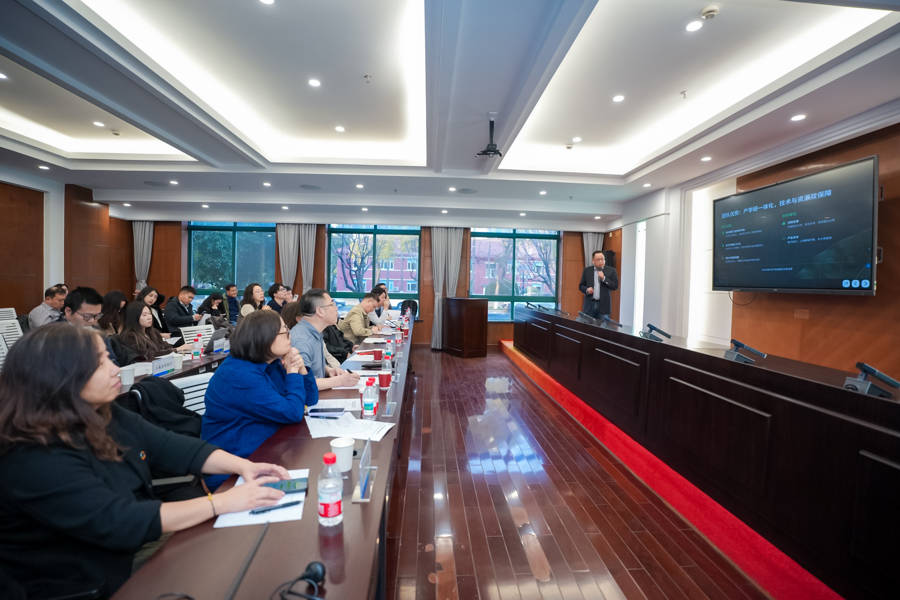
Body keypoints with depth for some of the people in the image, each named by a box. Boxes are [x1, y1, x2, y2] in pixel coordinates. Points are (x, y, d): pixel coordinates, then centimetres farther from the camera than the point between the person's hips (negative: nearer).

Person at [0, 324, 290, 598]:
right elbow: (120, 523, -30)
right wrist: (222, 502, -29)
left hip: (141, 544, 7)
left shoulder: (108, 415, 0)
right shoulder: (32, 460, -26)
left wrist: (243, 465, -15)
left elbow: (174, 447, -1)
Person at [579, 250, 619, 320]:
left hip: (603, 306, -1)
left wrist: (604, 278, -13)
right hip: (589, 305, 1)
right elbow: (581, 285, 11)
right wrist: (586, 290, -10)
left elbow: (615, 286, -3)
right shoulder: (587, 270, 8)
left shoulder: (611, 270, 3)